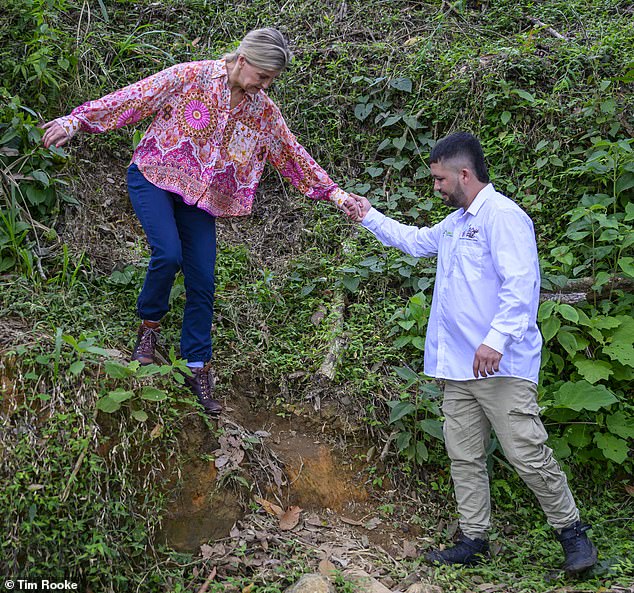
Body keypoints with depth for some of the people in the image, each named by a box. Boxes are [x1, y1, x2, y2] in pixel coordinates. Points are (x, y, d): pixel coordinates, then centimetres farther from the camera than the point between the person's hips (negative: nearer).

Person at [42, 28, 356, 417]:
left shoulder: (262, 109, -1)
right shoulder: (192, 76, -15)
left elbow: (292, 151, 6)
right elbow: (135, 97, -15)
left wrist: (332, 192, 4)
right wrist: (78, 120, -20)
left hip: (200, 196, 4)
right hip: (155, 177, -4)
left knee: (202, 283, -1)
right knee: (169, 254, -26)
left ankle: (197, 368, 12)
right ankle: (150, 323, 4)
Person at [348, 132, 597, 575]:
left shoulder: (503, 216, -12)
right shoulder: (456, 223, 19)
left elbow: (521, 285, -22)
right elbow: (416, 241, 39)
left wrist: (496, 339, -29)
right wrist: (371, 218, 37)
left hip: (502, 366, -9)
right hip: (459, 367, 10)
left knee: (528, 454, -8)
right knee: (464, 456, 10)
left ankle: (572, 531, 10)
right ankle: (474, 540, 20)